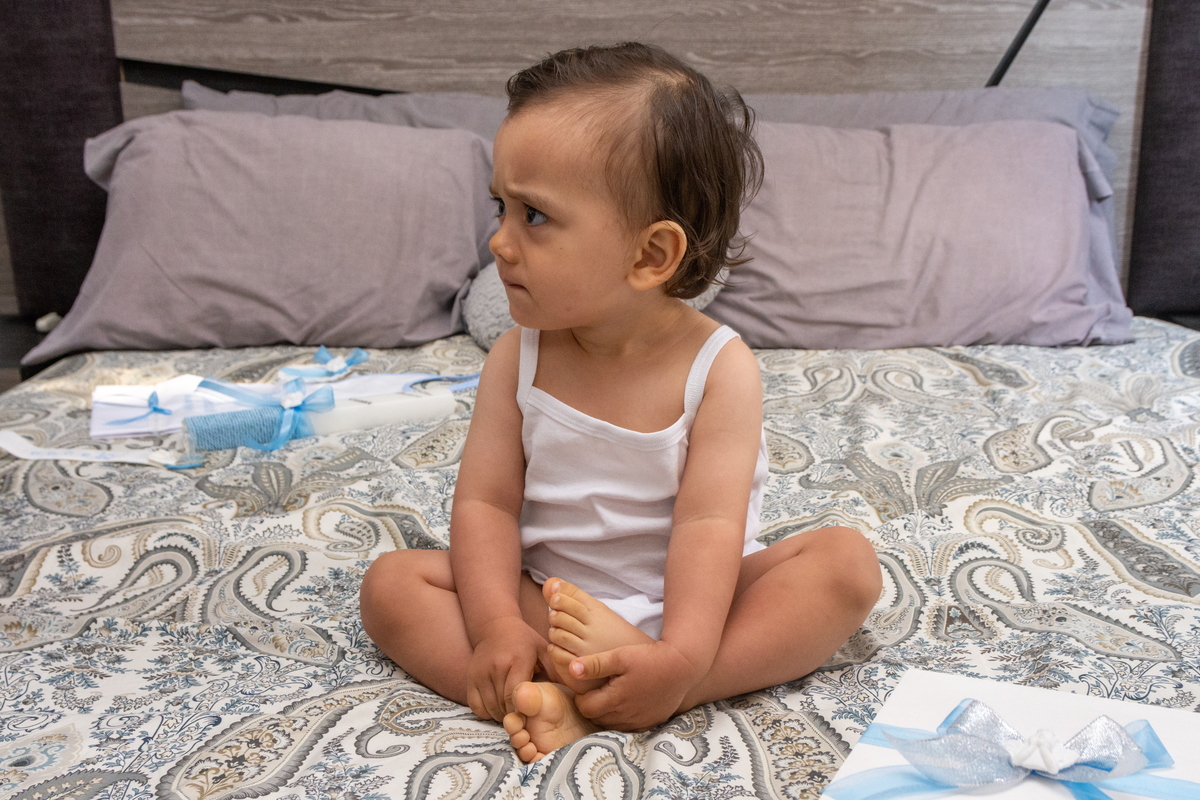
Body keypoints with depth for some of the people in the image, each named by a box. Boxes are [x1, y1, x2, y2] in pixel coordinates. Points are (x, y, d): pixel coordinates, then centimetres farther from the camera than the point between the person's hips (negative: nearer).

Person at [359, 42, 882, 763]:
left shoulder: (720, 369, -15)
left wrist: (681, 658, -35)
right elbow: (485, 502, -9)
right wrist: (498, 626, -25)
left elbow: (708, 525, -22)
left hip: (687, 600, -1)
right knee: (393, 582, -13)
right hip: (546, 600, 2)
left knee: (848, 561, -23)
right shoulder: (517, 361, -6)